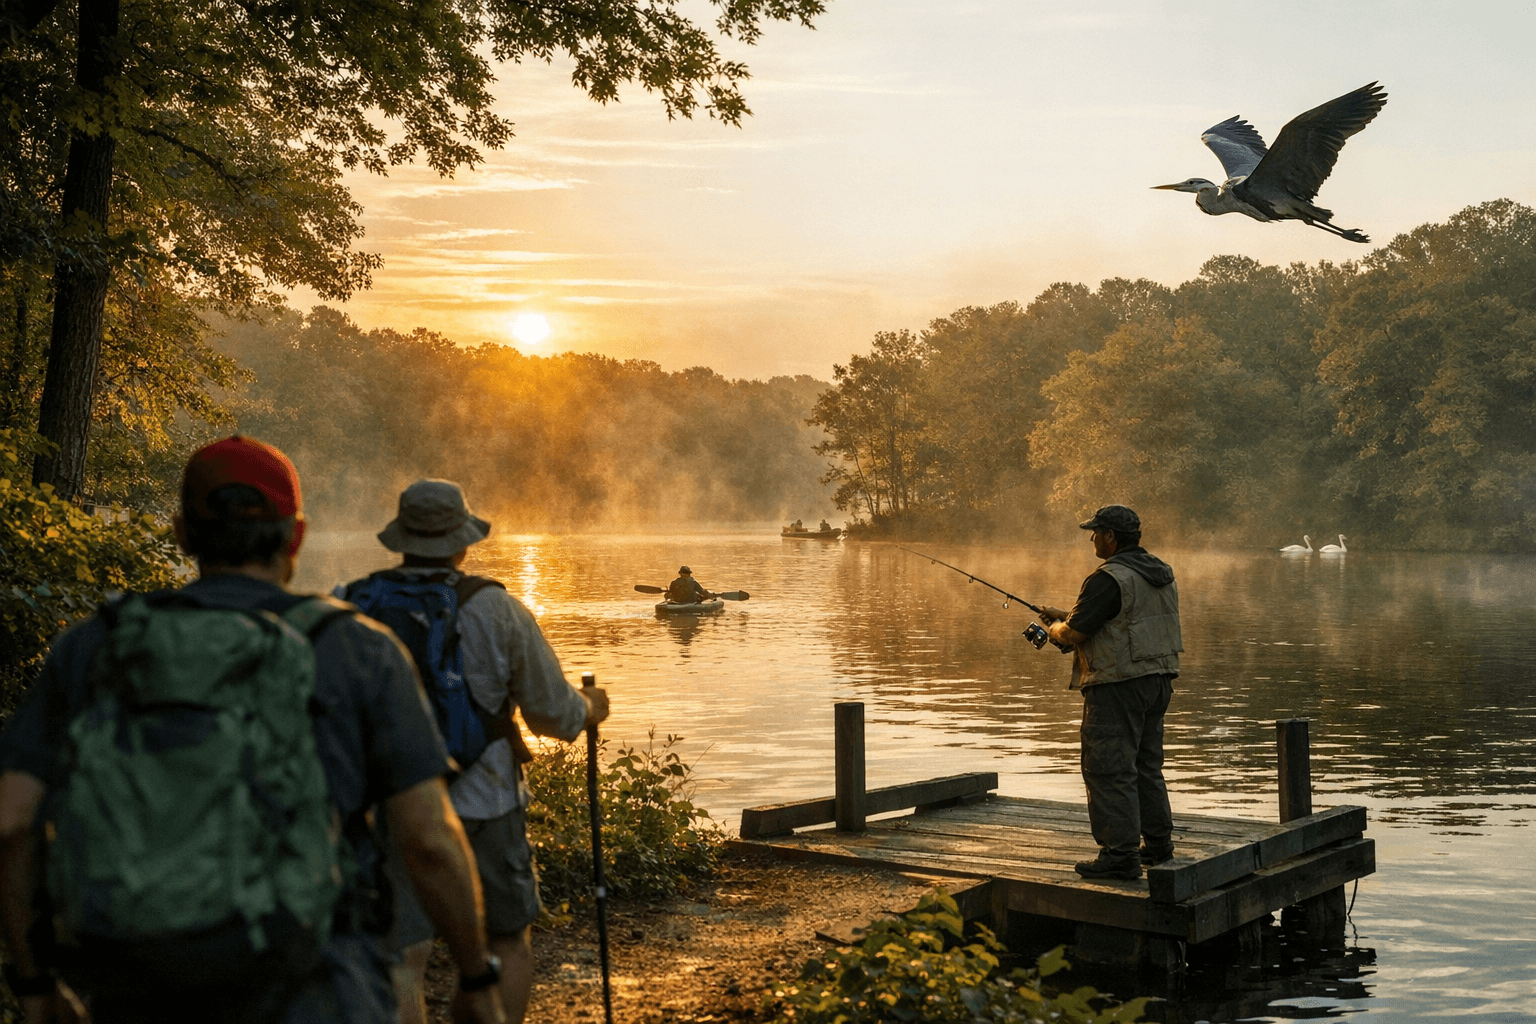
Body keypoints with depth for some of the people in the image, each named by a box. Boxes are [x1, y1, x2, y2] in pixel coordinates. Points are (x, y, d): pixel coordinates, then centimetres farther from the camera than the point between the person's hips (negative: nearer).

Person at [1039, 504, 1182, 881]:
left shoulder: (1109, 579, -18)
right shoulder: (1161, 574, 13)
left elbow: (1074, 633, -17)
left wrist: (1055, 630, 6)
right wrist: (1067, 616, 24)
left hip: (1119, 685, -10)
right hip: (1158, 680, 10)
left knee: (1109, 769, -5)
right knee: (1146, 765, 19)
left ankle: (1120, 854, -5)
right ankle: (1158, 843, 27)